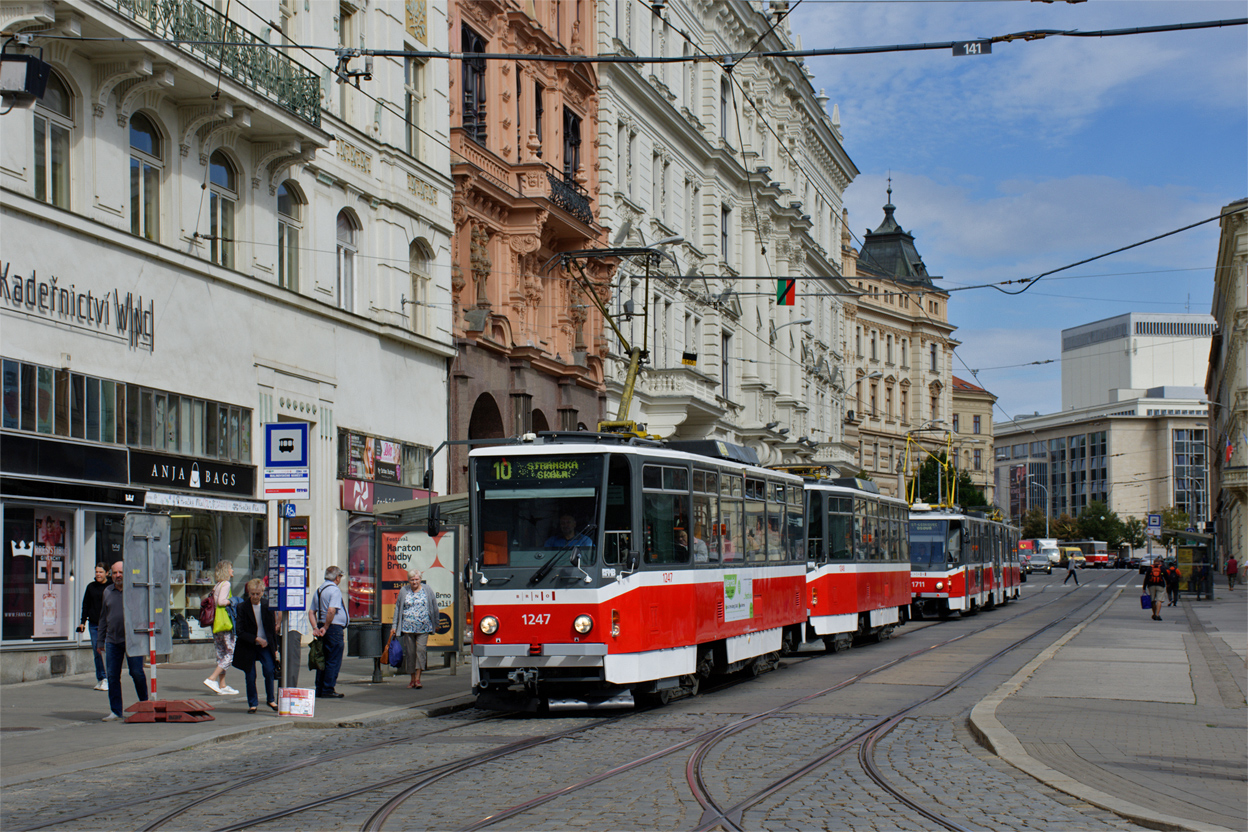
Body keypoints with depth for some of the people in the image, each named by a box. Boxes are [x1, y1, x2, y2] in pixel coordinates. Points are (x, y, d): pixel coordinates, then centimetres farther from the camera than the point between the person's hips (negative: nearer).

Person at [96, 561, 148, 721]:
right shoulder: (107, 592, 12)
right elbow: (103, 618, 18)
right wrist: (100, 641, 16)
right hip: (112, 640, 4)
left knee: (137, 672, -5)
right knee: (112, 676, 2)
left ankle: (144, 703, 16)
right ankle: (115, 711, 10)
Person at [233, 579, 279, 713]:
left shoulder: (267, 605, -2)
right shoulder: (243, 607, -9)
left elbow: (273, 627, 7)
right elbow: (239, 631, -11)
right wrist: (256, 639, -19)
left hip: (265, 646, 1)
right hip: (248, 647, -1)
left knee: (269, 670, -12)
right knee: (250, 676, 0)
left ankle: (271, 699, 8)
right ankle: (253, 703, 17)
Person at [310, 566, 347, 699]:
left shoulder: (319, 590, 16)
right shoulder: (335, 590, -11)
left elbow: (311, 612, 13)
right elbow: (331, 610, -24)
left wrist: (315, 627, 3)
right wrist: (325, 628, -16)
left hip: (323, 629, 9)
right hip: (334, 628, -9)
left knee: (322, 659, 13)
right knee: (334, 661, -4)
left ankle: (319, 690, 15)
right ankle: (328, 690, -5)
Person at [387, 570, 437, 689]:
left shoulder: (427, 589, 4)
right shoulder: (404, 591, 7)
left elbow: (434, 607, 11)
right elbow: (398, 609, 11)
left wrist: (436, 624, 13)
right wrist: (394, 626, 8)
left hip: (423, 628, -1)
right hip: (408, 628, 1)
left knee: (421, 649, -12)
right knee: (410, 651, 3)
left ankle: (418, 678, -11)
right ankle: (412, 679, 13)